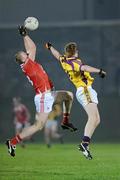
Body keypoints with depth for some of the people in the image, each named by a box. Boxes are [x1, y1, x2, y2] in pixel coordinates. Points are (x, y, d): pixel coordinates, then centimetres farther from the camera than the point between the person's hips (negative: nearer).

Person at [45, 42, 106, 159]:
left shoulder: (64, 61, 15)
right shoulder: (75, 62, -10)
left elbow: (57, 55, 37)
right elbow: (83, 67, -31)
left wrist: (50, 47, 57)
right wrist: (99, 71, -39)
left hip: (81, 91, 10)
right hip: (85, 90, -10)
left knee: (96, 120, 5)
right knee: (93, 118, -23)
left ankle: (84, 144, -4)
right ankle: (85, 143, -37)